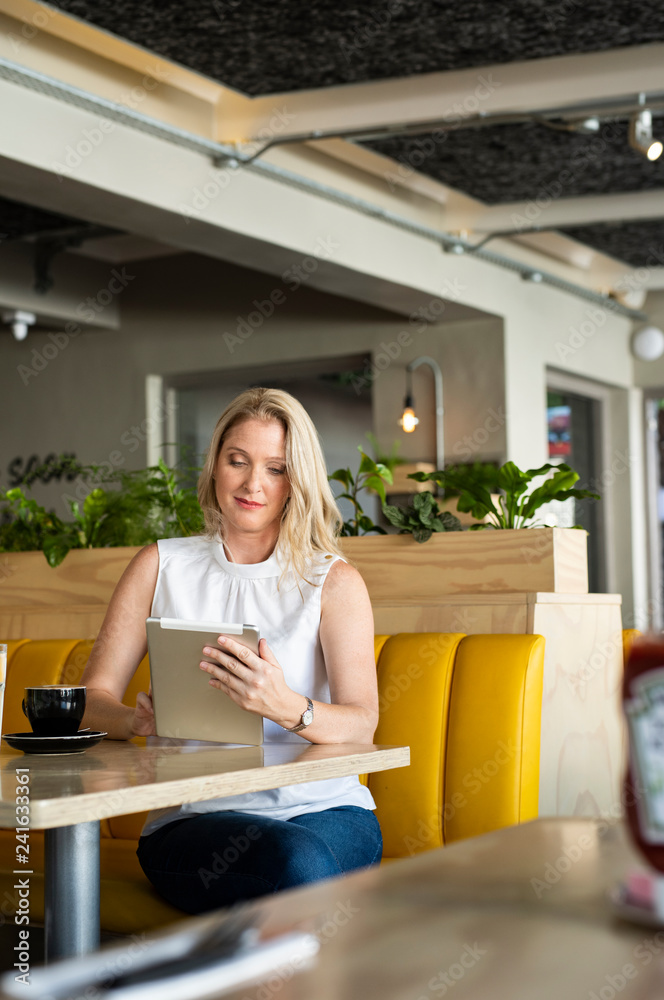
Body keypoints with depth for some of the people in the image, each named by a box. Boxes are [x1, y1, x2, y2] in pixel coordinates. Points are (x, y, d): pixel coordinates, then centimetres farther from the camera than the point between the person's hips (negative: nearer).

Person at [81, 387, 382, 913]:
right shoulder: (161, 566, 12)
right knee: (295, 860, -34)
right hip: (194, 815, -1)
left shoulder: (333, 580, 7)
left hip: (323, 808, 1)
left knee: (309, 858, -35)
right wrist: (136, 720, -18)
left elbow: (362, 724, -6)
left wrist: (288, 708, -29)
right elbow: (93, 698, 7)